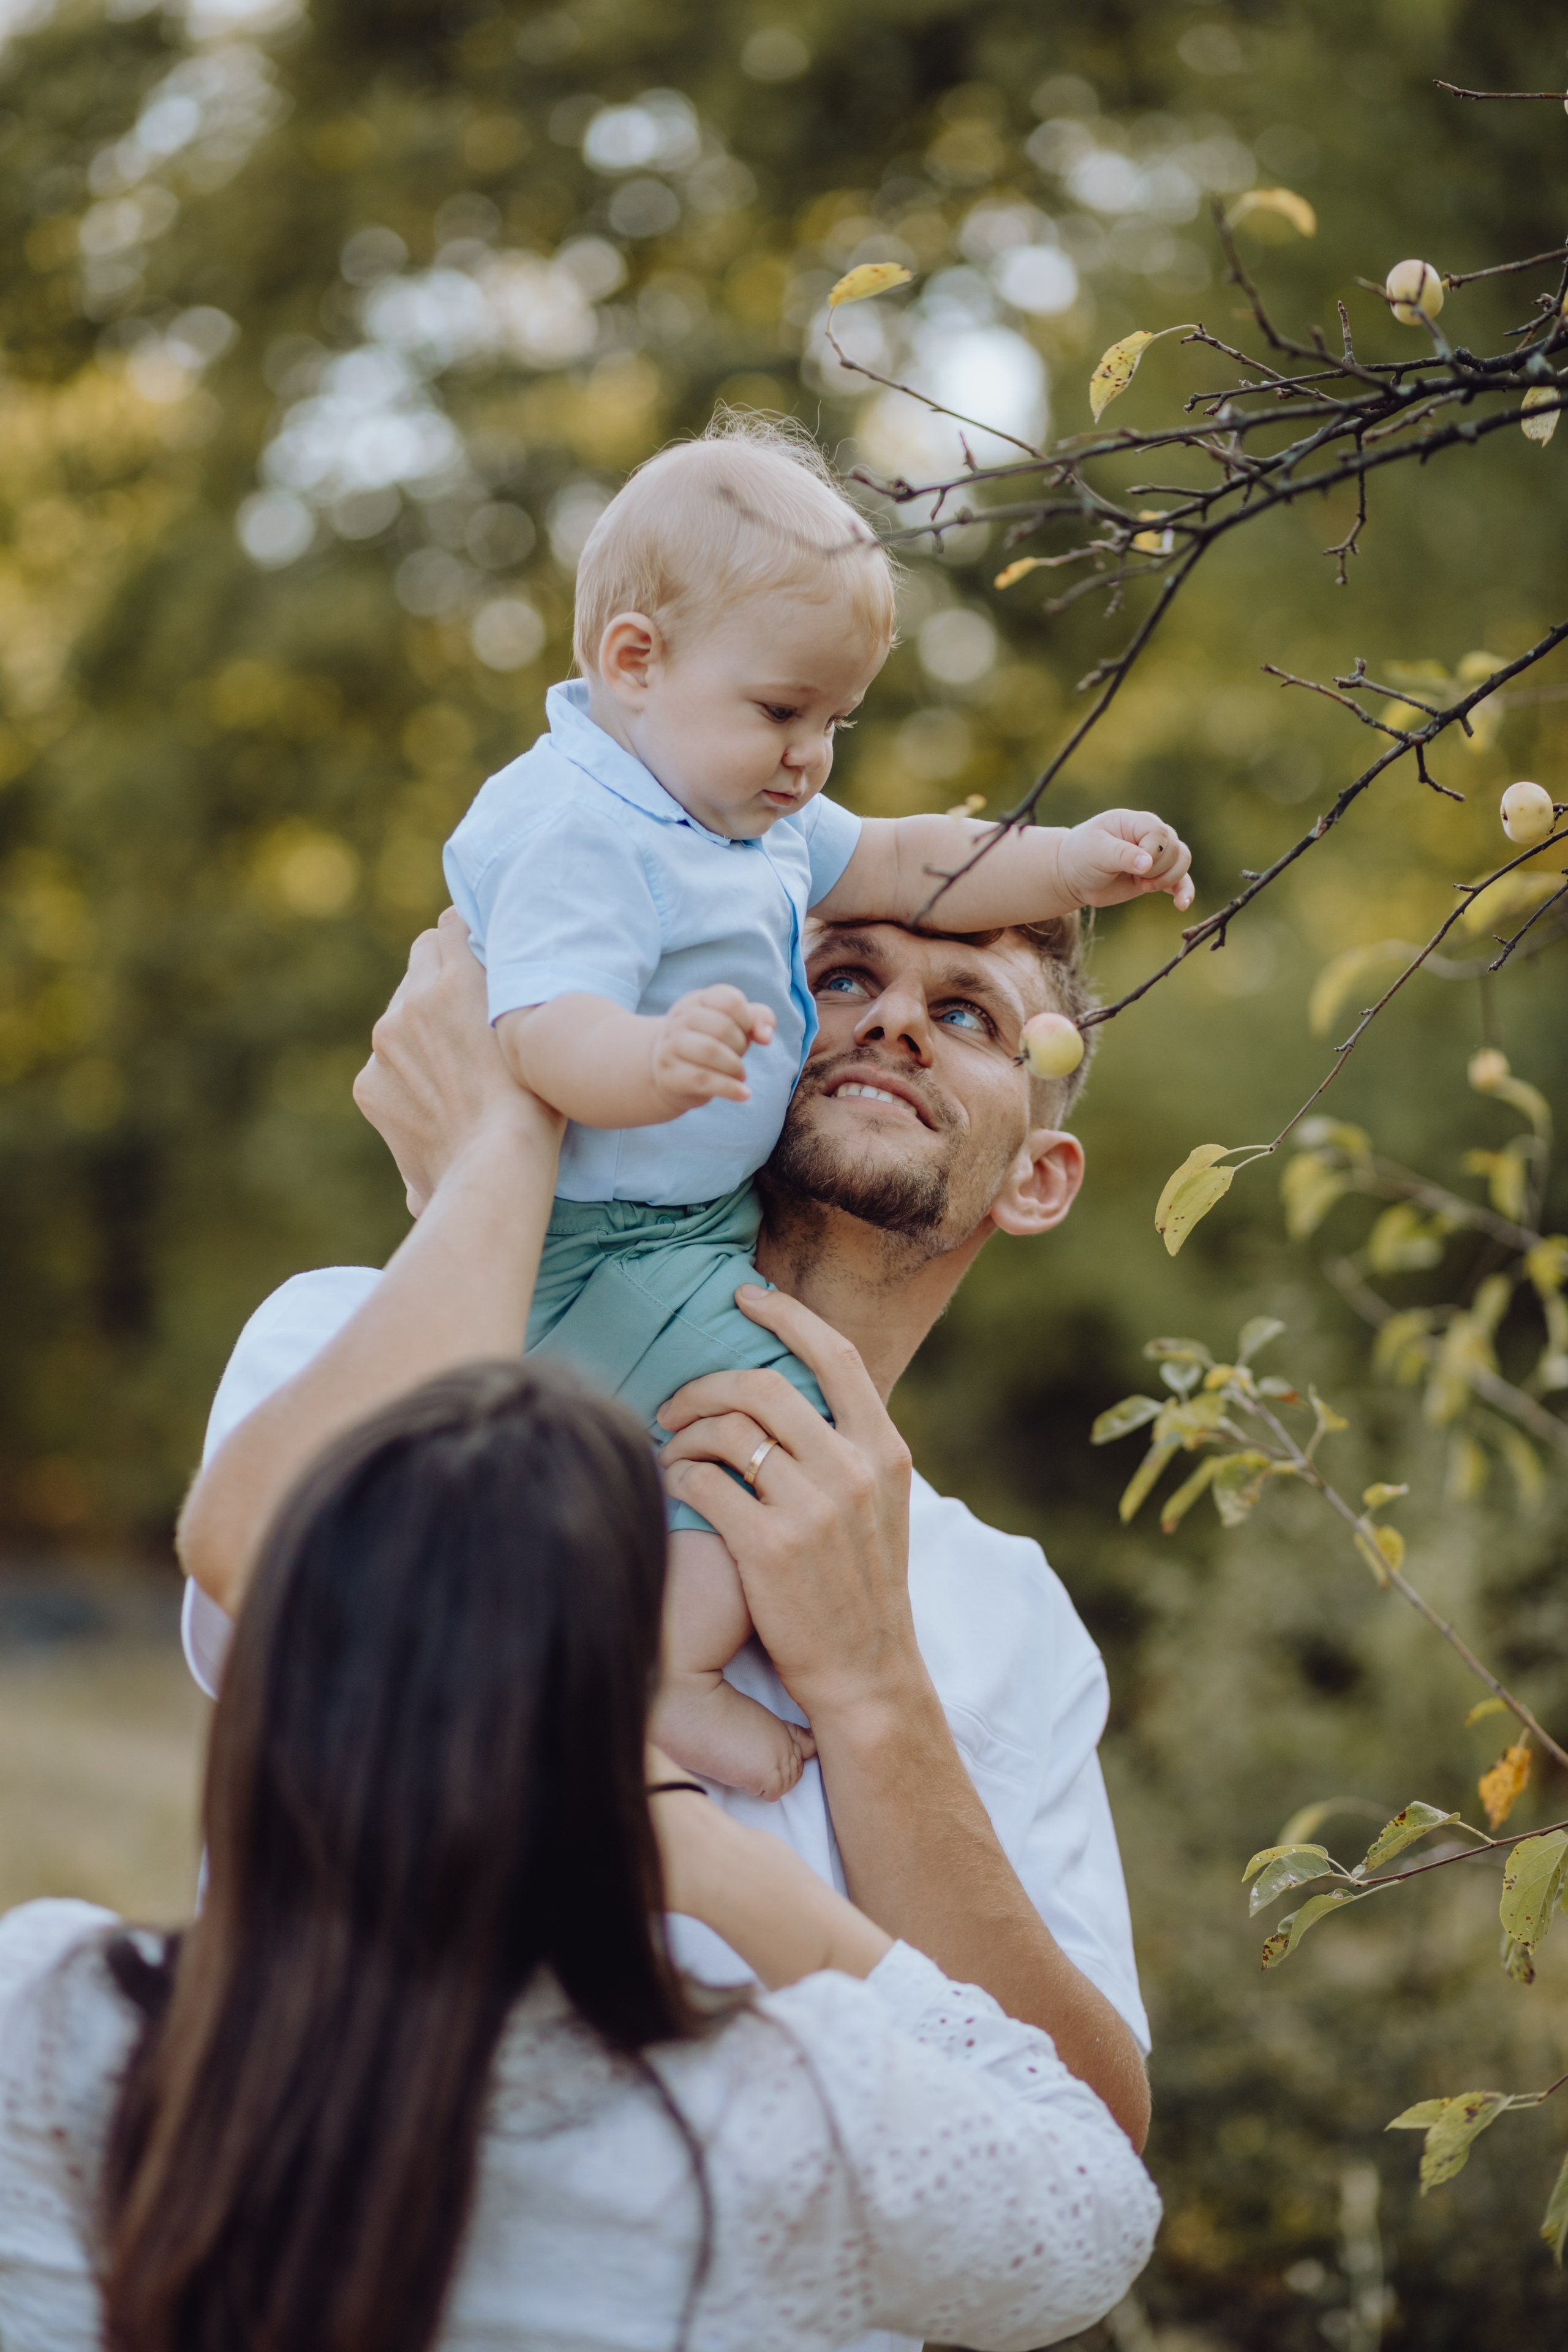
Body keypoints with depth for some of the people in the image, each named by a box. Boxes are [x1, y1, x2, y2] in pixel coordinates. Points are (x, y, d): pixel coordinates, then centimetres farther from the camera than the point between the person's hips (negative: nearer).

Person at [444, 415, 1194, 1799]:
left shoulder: (755, 816, 8)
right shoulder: (575, 831, -25)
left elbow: (896, 867, 18)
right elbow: (543, 1032, -36)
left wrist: (1070, 864, 6)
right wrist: (651, 1060, -58)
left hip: (701, 1218, 11)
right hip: (596, 1245, -11)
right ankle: (668, 1672, -17)